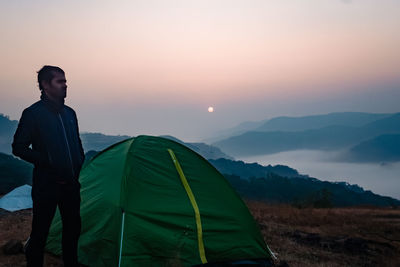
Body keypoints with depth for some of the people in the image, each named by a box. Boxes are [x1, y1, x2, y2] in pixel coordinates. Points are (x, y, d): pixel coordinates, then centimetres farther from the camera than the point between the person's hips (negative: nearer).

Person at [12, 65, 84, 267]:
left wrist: (80, 165, 8)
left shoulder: (69, 113, 11)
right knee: (40, 232, 3)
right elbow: (19, 148, -9)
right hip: (46, 184, -6)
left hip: (71, 183, 6)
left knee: (72, 228, 15)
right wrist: (47, 163, -16)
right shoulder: (33, 113, -9)